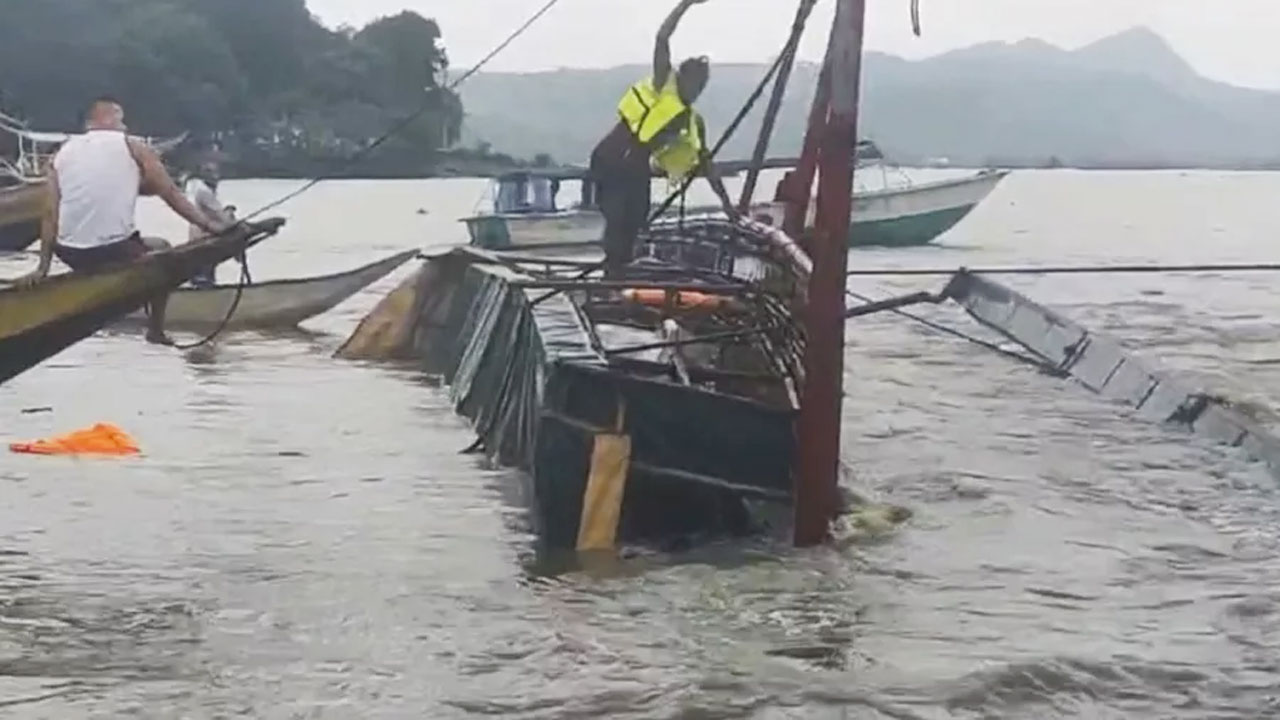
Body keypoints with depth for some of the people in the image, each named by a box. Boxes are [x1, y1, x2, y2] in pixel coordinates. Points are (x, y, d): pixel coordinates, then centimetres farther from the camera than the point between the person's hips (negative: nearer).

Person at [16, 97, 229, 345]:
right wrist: (207, 224, 11)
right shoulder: (132, 146, 4)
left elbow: (51, 213, 6)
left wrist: (43, 267, 6)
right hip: (116, 252, -4)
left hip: (71, 256, 4)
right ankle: (156, 331, 27)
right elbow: (170, 193, 3)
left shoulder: (64, 152, 12)